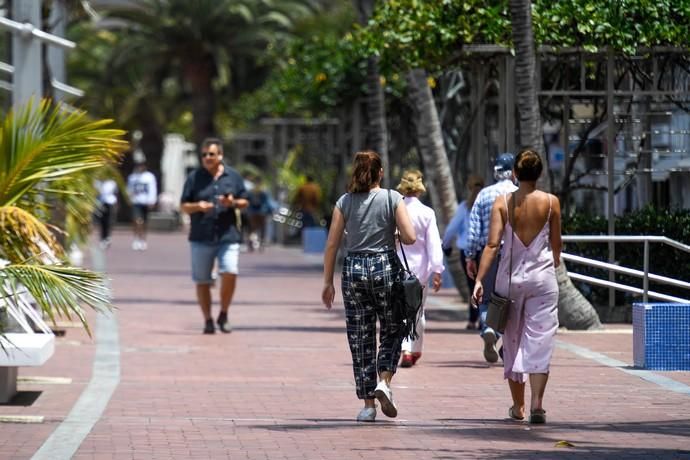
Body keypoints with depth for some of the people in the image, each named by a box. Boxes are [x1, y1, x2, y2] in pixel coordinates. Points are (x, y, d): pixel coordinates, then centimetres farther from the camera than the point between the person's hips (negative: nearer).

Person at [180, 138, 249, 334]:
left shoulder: (233, 176, 9)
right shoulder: (194, 178, 6)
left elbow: (244, 202, 14)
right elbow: (183, 206, 7)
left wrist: (233, 203, -8)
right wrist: (197, 206, -14)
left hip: (228, 236, -1)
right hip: (201, 237, 1)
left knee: (230, 273, -16)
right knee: (202, 281, 3)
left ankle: (223, 315, 4)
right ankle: (208, 320, 15)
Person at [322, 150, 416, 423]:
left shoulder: (344, 202, 3)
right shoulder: (392, 199, -2)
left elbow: (332, 245, 1)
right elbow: (409, 237, -9)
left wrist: (328, 282, 6)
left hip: (353, 270, 2)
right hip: (385, 267, -2)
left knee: (360, 338, 7)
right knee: (392, 331, 15)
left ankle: (368, 405, 7)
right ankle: (384, 381, -8)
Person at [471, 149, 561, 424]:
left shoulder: (503, 203, -4)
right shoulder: (550, 202, -3)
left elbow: (492, 244, -10)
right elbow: (556, 243, 8)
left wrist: (479, 280, -11)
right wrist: (556, 262, 29)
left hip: (510, 277, 1)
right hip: (542, 276, -1)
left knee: (512, 342, 13)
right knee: (540, 341, -2)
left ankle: (518, 406, 21)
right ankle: (537, 404, -16)